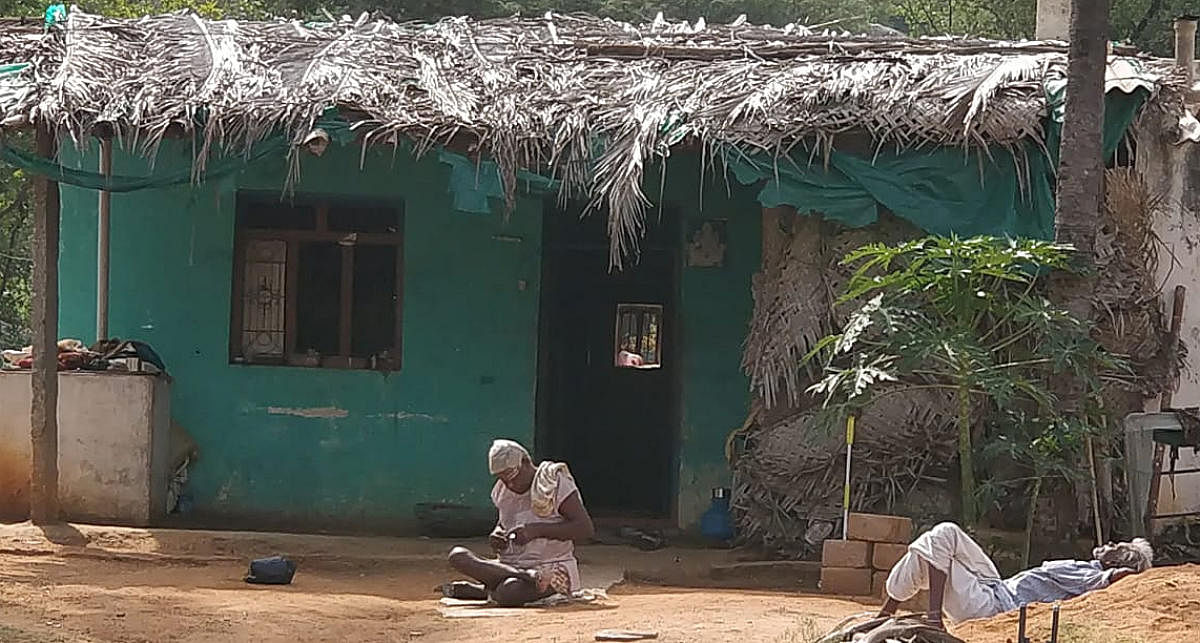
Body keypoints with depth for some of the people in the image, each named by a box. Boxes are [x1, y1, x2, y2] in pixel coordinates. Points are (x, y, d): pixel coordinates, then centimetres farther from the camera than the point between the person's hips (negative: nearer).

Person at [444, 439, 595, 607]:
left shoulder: (556, 483, -10)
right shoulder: (502, 490, 10)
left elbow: (586, 528, -17)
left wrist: (537, 530, -24)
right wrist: (497, 534, 3)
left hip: (550, 569, -8)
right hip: (510, 566, 8)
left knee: (508, 593, -41)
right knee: (458, 556, -20)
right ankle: (526, 577, -27)